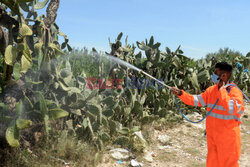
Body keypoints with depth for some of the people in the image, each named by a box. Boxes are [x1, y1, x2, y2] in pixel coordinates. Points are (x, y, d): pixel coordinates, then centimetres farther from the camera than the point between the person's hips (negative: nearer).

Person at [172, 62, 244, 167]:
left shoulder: (235, 92, -16)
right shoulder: (211, 90, 4)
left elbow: (232, 109, -32)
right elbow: (196, 100, 5)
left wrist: (222, 91, -24)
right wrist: (181, 93, -6)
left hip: (228, 139, -6)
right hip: (213, 137, 6)